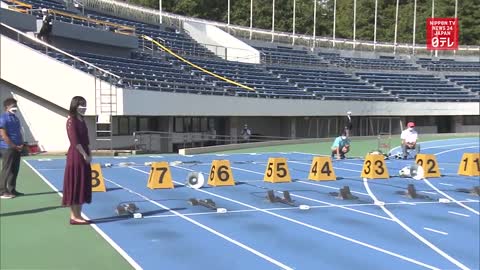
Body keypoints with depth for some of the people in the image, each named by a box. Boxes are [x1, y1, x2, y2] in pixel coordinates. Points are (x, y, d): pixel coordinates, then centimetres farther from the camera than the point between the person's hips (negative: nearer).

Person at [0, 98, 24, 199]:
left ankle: (12, 190, 20)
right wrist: (14, 146, -13)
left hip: (17, 149, 8)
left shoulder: (16, 118, 16)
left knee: (15, 170, 11)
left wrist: (21, 144, 2)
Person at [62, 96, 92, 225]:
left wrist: (89, 154, 8)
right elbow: (74, 141, -17)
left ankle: (78, 215, 16)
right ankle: (74, 216, 2)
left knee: (83, 186, 10)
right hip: (76, 156, -9)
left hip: (84, 156, 9)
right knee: (75, 186, -4)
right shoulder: (71, 120, -11)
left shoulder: (82, 120, 16)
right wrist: (85, 155, -15)